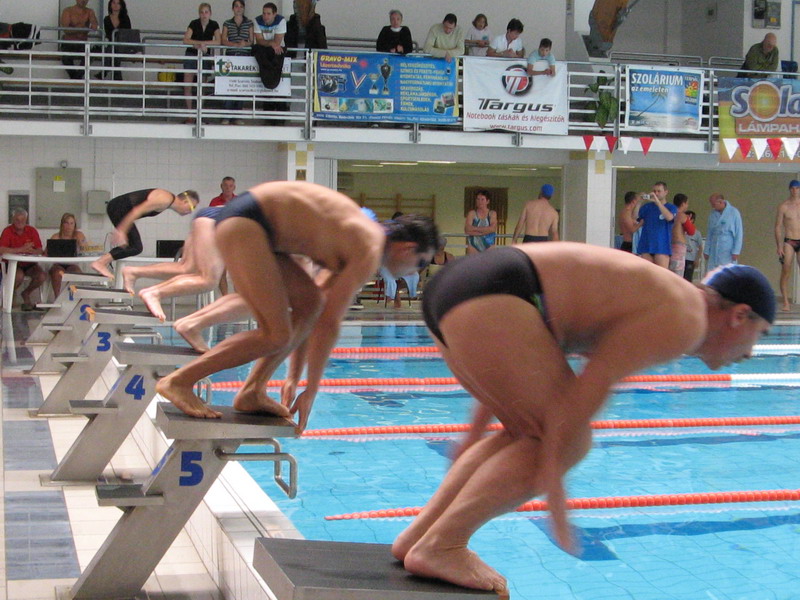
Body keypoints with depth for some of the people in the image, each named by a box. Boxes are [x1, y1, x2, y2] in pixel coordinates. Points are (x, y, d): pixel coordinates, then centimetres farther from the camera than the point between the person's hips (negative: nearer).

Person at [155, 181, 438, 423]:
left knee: (310, 303, 12)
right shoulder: (370, 253, -10)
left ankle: (252, 393, 9)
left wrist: (294, 377, 22)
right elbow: (329, 324, -12)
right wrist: (310, 392, -5)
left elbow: (322, 313, 22)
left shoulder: (367, 235, 19)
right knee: (277, 335, -11)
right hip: (244, 224, -10)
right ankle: (179, 381, -10)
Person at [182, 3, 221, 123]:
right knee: (187, 85, -5)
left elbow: (218, 42, -15)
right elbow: (186, 40, -18)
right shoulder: (194, 24, -9)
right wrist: (201, 43, -22)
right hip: (191, 55, -1)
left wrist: (202, 43, -19)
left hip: (205, 56, 1)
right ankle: (190, 115, 0)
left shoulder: (214, 25, -4)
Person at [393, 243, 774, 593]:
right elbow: (593, 383, -12)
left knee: (528, 432, 18)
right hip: (487, 300, -10)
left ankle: (417, 535, 14)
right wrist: (552, 473, -9)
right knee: (568, 442, -4)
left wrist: (476, 434, 30)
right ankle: (441, 546, -6)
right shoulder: (686, 319, 0)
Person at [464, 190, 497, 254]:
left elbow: (492, 229, -9)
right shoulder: (472, 213, 5)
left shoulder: (492, 214, 6)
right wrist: (485, 230, -11)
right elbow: (467, 230, -7)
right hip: (473, 245, 0)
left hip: (488, 245, 0)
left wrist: (476, 229, -8)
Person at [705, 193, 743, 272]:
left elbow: (739, 233, -4)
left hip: (728, 252, -4)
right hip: (714, 252, 4)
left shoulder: (734, 213, -4)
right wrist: (707, 250, 10)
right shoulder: (713, 214, 8)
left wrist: (736, 251, -9)